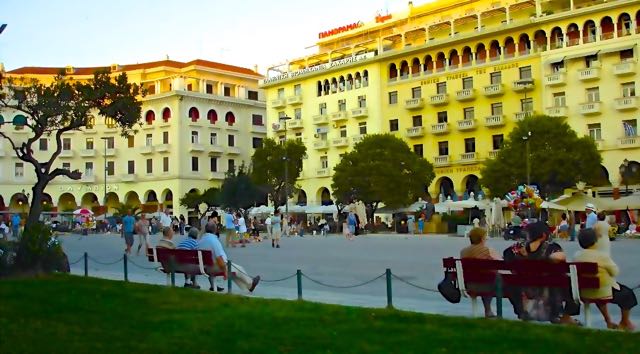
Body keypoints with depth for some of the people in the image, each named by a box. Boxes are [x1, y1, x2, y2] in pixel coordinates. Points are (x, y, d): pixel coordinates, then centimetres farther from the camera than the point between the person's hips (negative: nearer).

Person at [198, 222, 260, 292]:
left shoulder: (200, 241, 0)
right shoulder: (214, 240, -24)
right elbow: (219, 258, -28)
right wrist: (225, 271, -20)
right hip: (216, 267, -8)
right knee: (238, 269, 12)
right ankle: (250, 283, 29)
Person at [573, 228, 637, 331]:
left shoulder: (576, 255, -5)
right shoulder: (602, 256, -23)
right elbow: (615, 272, -11)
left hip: (584, 293, 6)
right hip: (603, 292, -6)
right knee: (627, 293, 22)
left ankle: (609, 322, 44)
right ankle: (625, 323, 40)